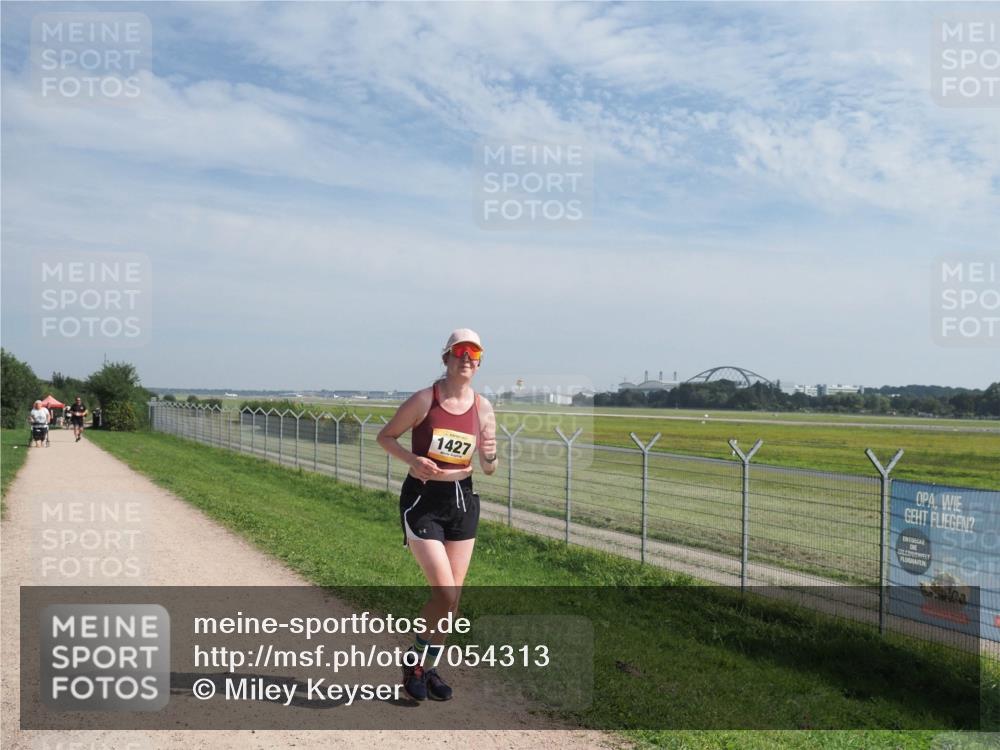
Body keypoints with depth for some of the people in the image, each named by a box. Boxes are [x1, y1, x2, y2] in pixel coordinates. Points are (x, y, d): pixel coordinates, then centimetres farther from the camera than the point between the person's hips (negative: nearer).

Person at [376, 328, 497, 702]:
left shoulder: (483, 407, 2)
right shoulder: (424, 400, -10)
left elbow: (488, 469, 8)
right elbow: (385, 437, -1)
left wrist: (489, 455, -15)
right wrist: (413, 460, -18)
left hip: (462, 501, 5)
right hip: (422, 500, -5)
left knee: (453, 596, 8)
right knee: (445, 593, -13)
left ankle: (429, 667, 28)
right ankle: (413, 659, 13)